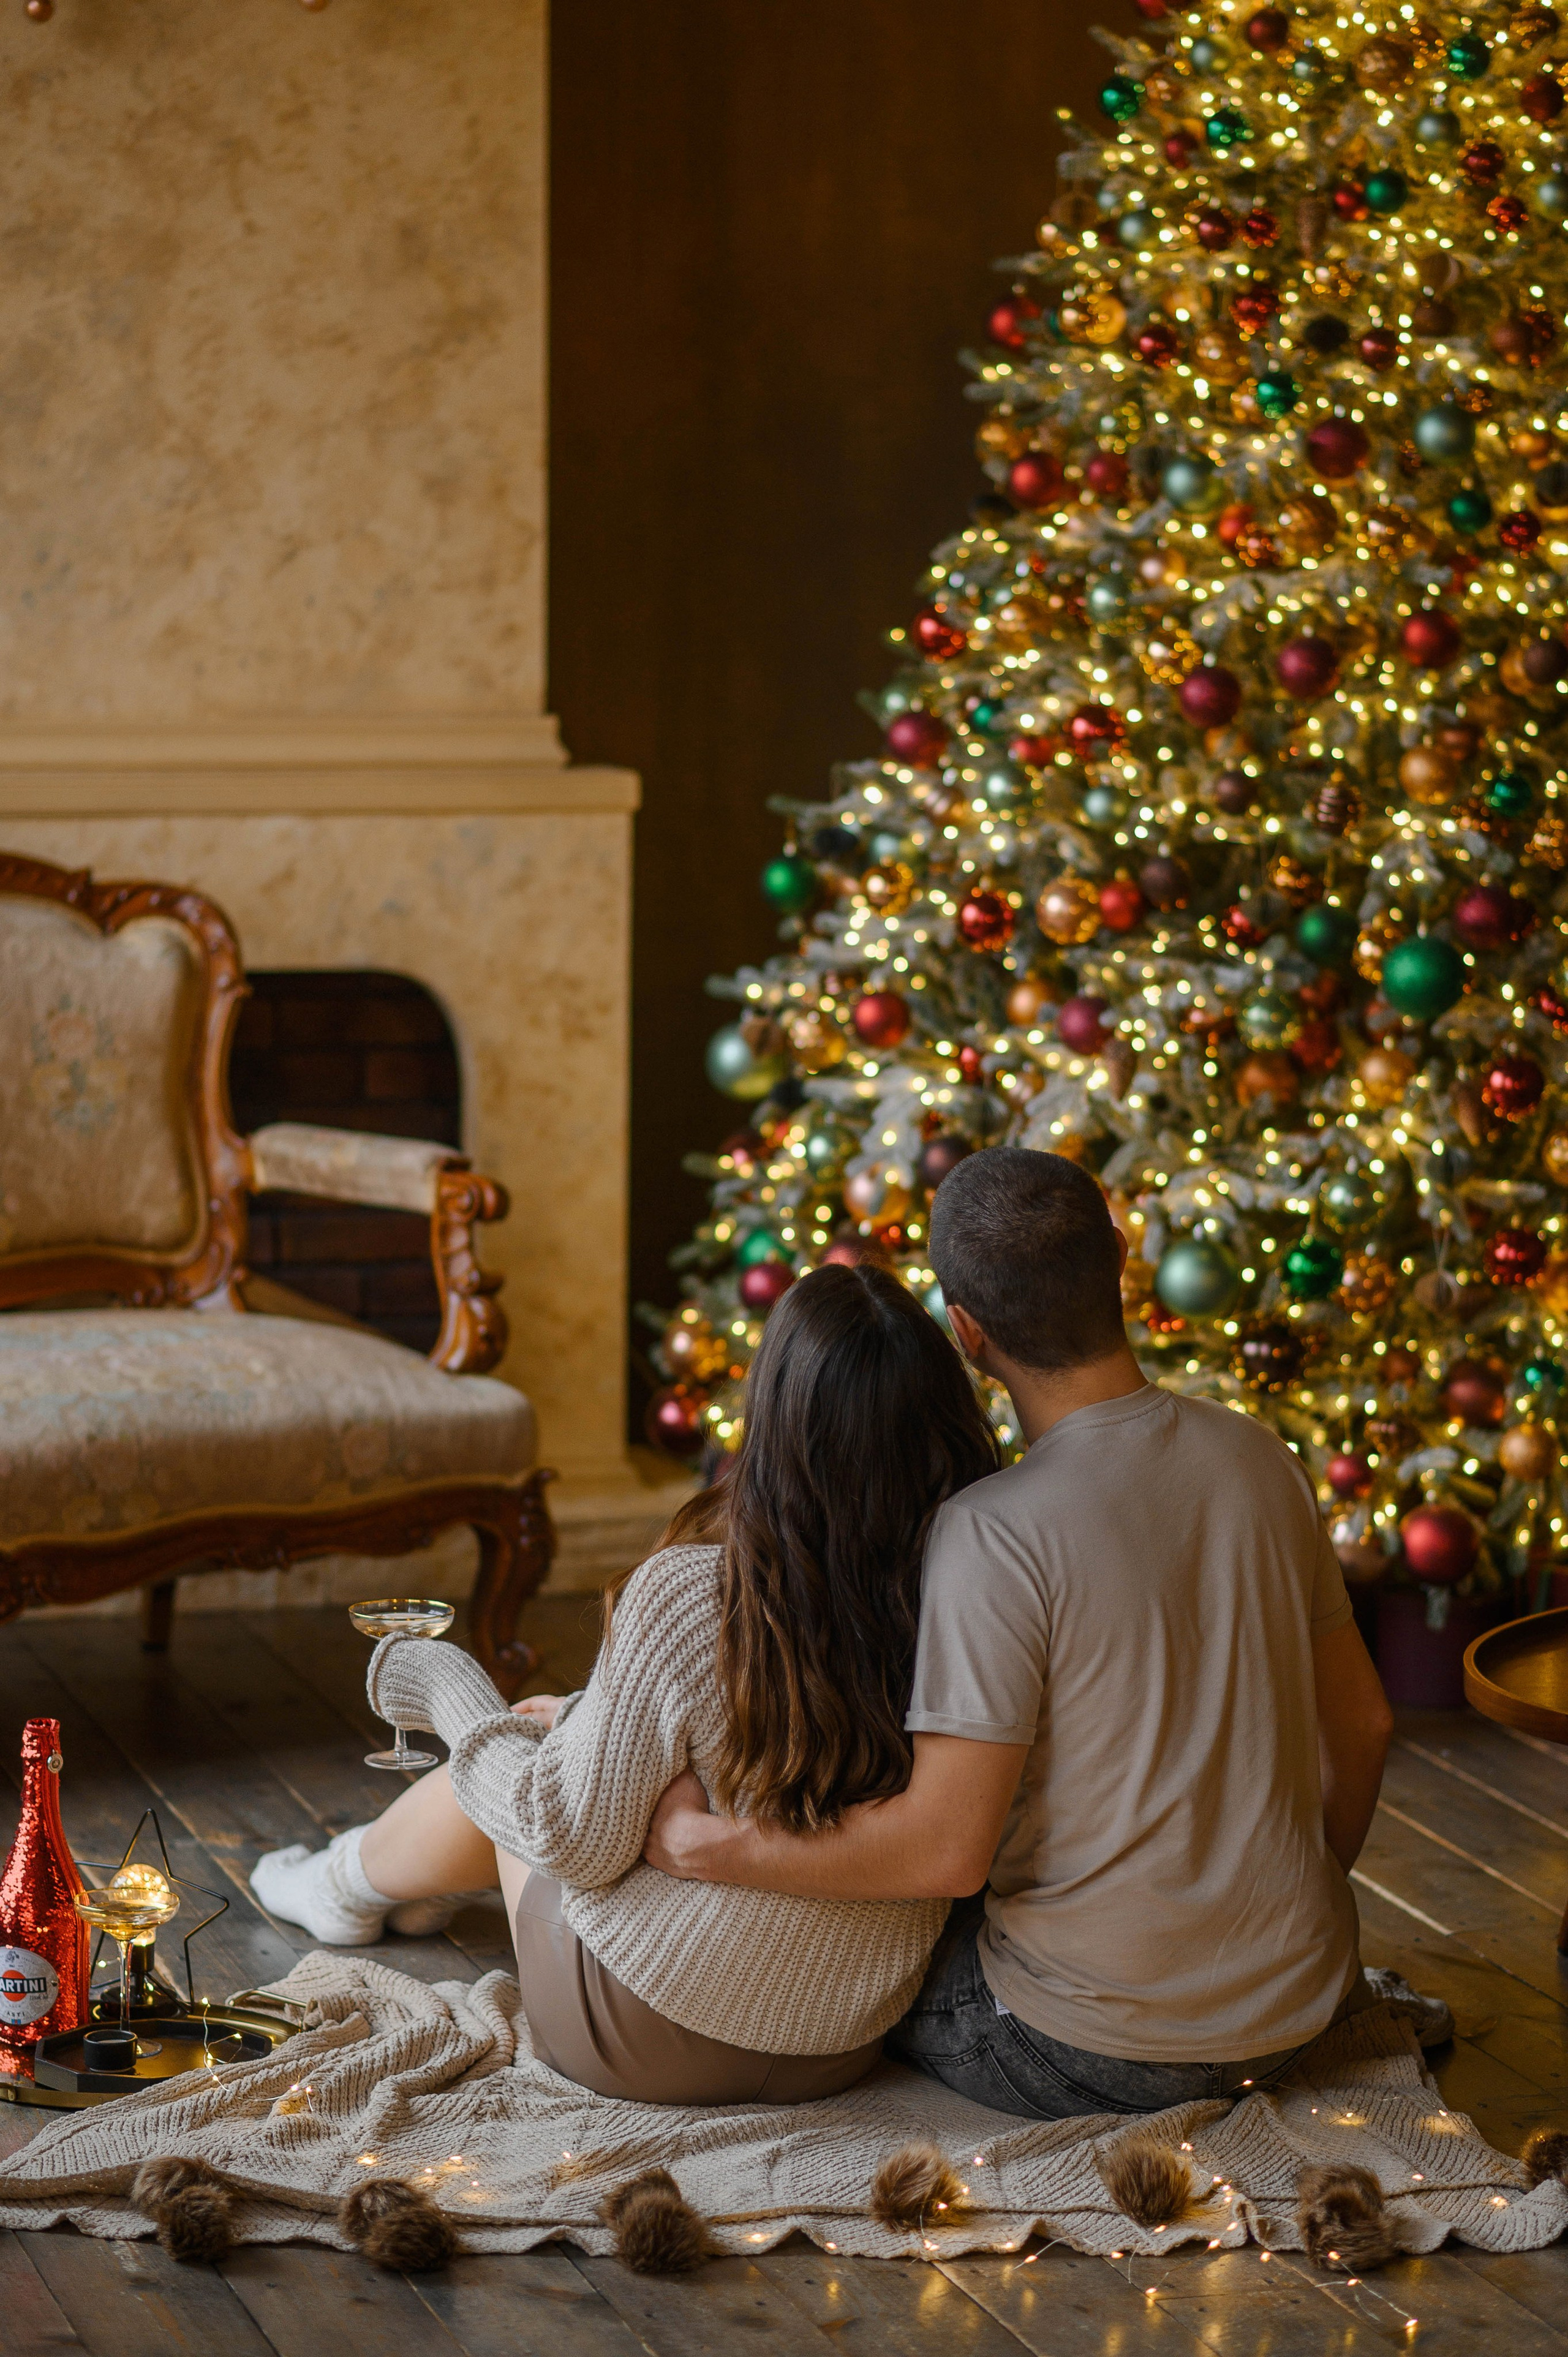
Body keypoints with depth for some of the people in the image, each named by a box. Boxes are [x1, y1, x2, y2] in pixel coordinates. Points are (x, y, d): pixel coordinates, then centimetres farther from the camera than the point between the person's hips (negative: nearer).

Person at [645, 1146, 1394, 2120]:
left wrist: (705, 1844, -12)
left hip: (1101, 2054, -6)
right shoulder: (1260, 1458, -2)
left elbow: (944, 1849, -24)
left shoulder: (996, 1535, -22)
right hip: (1296, 2013, 6)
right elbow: (1363, 1722, 9)